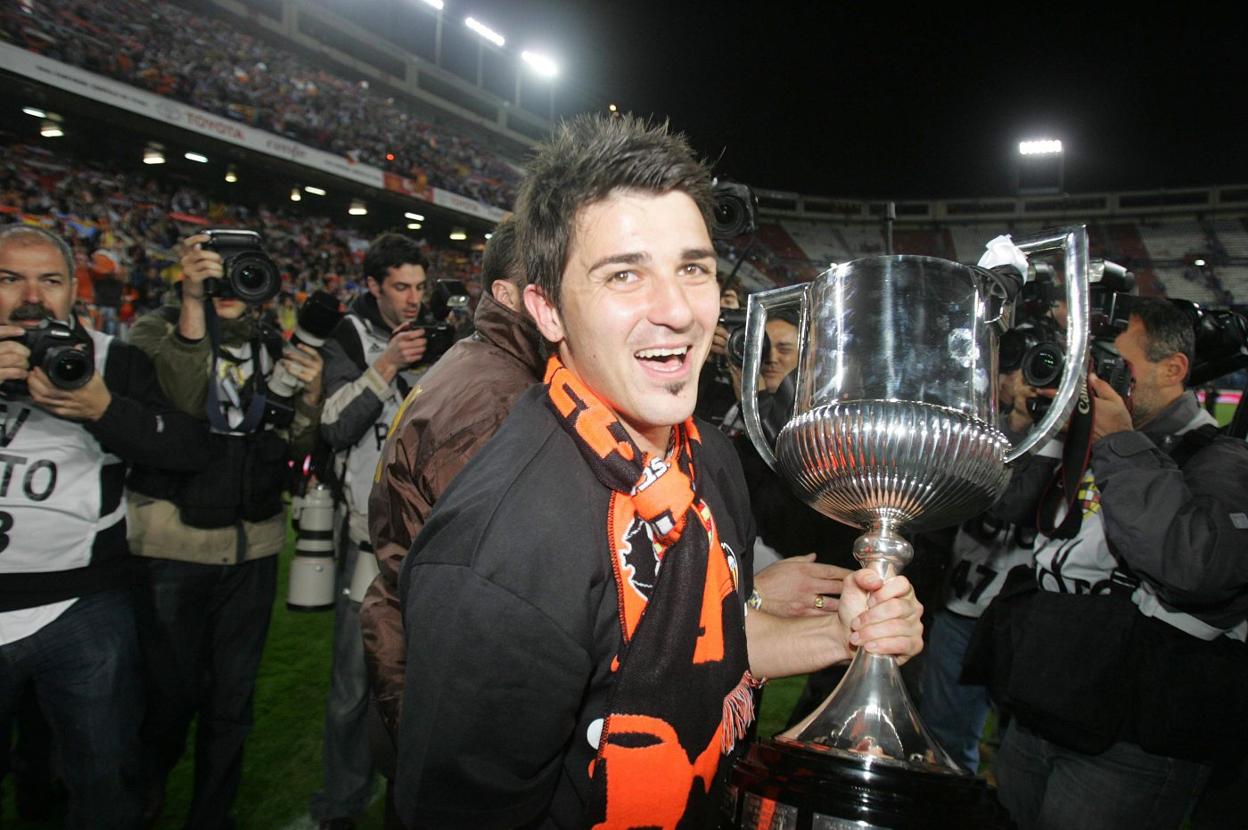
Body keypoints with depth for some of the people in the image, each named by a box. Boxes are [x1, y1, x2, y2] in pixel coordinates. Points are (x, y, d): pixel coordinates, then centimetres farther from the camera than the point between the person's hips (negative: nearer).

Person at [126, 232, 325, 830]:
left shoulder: (273, 347, 9)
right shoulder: (156, 331, 0)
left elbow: (293, 448, 6)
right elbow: (175, 407, -21)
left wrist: (311, 395, -12)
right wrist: (194, 305, -24)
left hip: (252, 545, 3)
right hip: (173, 543, -3)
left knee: (233, 697, 11)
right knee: (172, 691, 5)